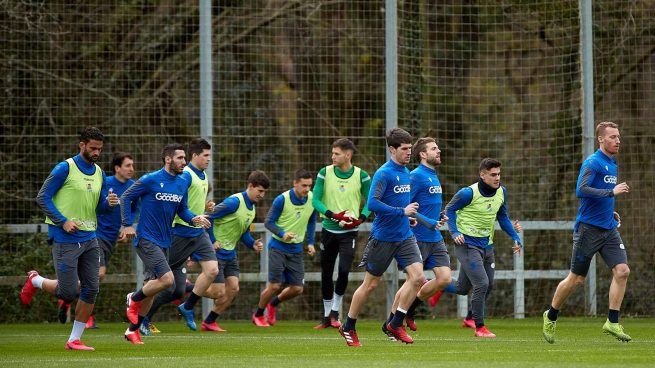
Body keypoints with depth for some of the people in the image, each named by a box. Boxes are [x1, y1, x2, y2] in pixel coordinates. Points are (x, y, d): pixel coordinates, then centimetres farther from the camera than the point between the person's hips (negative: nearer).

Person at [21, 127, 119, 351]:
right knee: (68, 292, -8)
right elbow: (42, 198, -8)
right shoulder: (65, 168, -8)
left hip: (89, 239, 7)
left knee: (91, 290, -1)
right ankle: (35, 281, 22)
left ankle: (74, 340, 8)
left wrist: (109, 203, -6)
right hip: (65, 240, -6)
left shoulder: (99, 173, 12)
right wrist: (63, 221, -17)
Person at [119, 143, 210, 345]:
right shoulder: (150, 180, -11)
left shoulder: (183, 183, 8)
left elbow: (182, 209, 18)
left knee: (153, 286, 10)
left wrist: (194, 218, -3)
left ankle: (133, 329, 21)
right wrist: (128, 225, -10)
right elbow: (126, 198, -3)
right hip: (147, 238, -7)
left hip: (164, 241, 7)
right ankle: (134, 299, 5)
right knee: (167, 279, -20)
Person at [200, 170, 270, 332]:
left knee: (233, 289, 1)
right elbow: (209, 217, -20)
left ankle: (209, 322, 13)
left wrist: (253, 244, -1)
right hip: (216, 252, -9)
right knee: (219, 293, -10)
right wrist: (213, 241, -20)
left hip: (230, 254, 9)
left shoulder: (252, 208, 10)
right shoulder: (234, 202, -20)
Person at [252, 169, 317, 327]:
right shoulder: (282, 200, -17)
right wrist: (282, 234, -28)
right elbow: (268, 222, -11)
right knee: (274, 285, -8)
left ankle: (273, 304, 31)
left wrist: (310, 243, 4)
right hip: (278, 247, -5)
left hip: (296, 249, 5)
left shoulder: (312, 199, -4)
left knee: (297, 289, 0)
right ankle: (258, 315, 17)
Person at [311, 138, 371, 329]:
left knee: (344, 271, -18)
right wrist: (333, 215, -20)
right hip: (328, 229, 2)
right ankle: (327, 317, 21)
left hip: (349, 232, -2)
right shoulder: (325, 173, -2)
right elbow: (315, 199, -5)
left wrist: (361, 218, -14)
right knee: (326, 274, 7)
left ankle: (335, 313, 1)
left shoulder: (361, 176, -4)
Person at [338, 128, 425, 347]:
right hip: (383, 237, -7)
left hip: (405, 236, 7)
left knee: (417, 277, -10)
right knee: (371, 284, 3)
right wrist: (402, 211, -24)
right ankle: (348, 327, 19)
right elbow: (372, 204, -25)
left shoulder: (405, 172, 10)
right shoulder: (384, 173, -15)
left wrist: (409, 216, 10)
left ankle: (396, 324, 1)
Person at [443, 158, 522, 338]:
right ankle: (479, 327, -2)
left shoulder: (501, 192, 2)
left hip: (486, 245, 7)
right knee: (482, 284, -14)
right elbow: (450, 209, -6)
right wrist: (455, 232, -19)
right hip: (467, 244, -7)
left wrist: (515, 237, 7)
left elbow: (502, 217, 15)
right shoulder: (469, 193, -18)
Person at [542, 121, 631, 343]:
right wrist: (612, 192, -26)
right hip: (588, 229, -7)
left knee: (622, 271, -10)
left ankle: (612, 322, -6)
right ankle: (551, 317, 21)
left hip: (609, 229, 7)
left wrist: (611, 213, 15)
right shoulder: (593, 163, -12)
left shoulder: (612, 164, 15)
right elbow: (581, 191, -25)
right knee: (576, 279, 1)